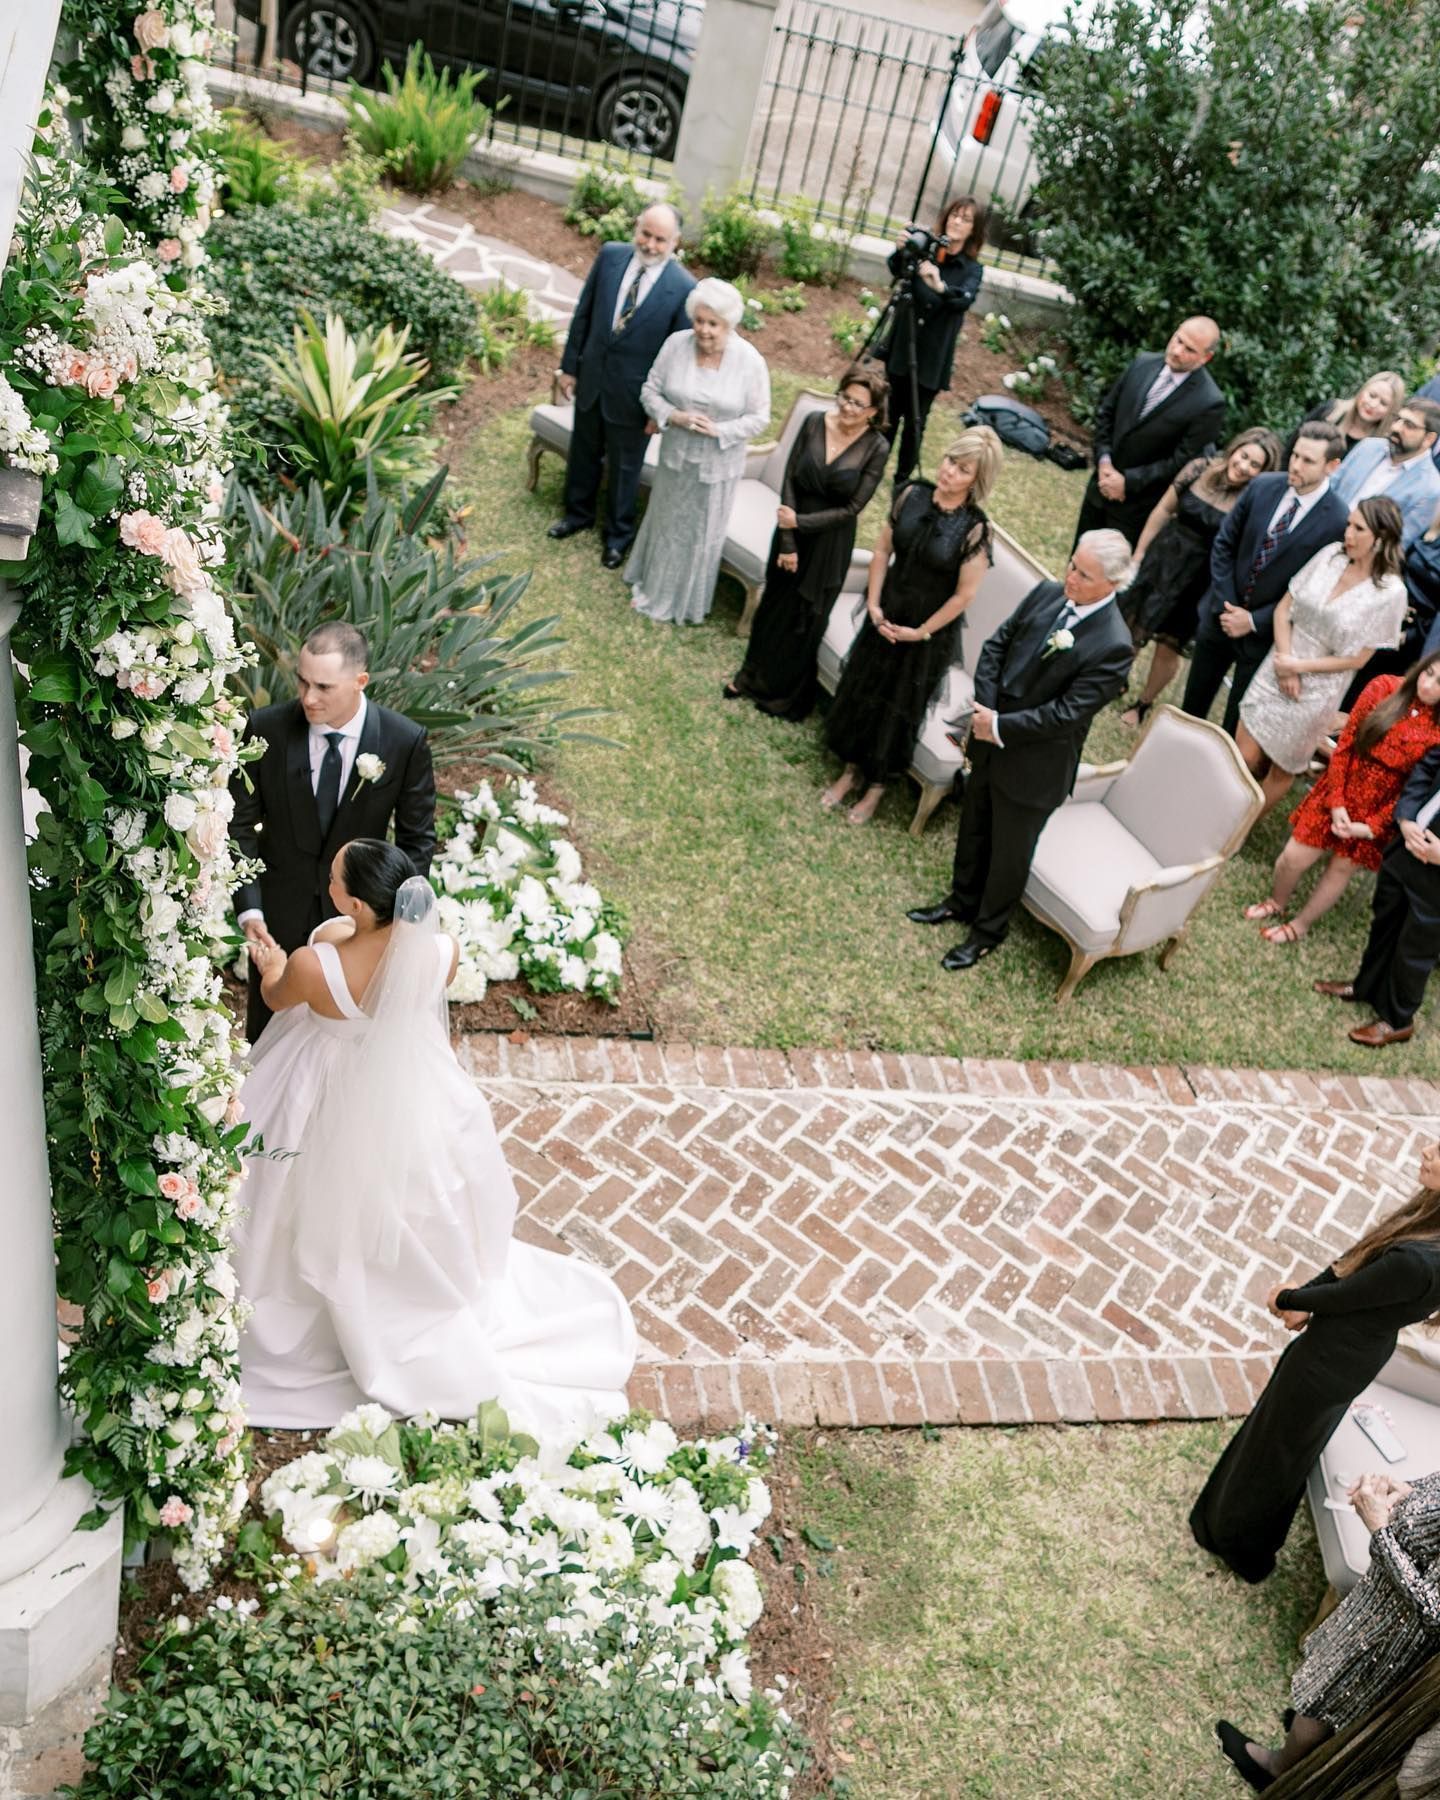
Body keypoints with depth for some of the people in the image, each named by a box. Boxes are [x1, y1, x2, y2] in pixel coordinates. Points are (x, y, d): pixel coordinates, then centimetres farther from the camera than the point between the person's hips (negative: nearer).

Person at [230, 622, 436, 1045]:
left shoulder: (406, 741, -16)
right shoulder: (265, 728, -15)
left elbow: (417, 839, -5)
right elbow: (240, 826, -9)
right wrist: (248, 910, -19)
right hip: (279, 910, 1)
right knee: (267, 1032, 17)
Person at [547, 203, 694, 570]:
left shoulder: (683, 287, -20)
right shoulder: (610, 255, -9)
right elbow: (584, 313, 1)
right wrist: (569, 366, 4)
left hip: (631, 394, -4)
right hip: (590, 379, 4)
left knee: (624, 467, 15)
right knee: (583, 453, 23)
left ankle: (619, 534, 38)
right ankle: (578, 513, 48)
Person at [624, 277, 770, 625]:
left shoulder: (750, 361, -19)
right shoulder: (675, 344, -14)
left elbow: (759, 418, -12)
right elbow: (650, 390, -5)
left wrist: (718, 430, -25)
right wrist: (674, 416, -23)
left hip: (717, 463, -2)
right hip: (676, 454, 2)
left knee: (702, 531, 14)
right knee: (666, 522, 22)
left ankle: (690, 601, 36)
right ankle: (654, 586, 45)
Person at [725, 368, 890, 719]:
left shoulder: (876, 448, -17)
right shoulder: (815, 423, -11)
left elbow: (852, 508, -14)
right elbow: (790, 481, -8)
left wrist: (800, 522, -20)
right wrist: (787, 542, -12)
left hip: (830, 542, -2)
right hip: (791, 529, 3)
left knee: (806, 616, 13)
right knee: (773, 603, 19)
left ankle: (784, 693, 34)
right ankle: (752, 675, 42)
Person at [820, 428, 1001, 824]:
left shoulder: (975, 529, -23)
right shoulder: (912, 495, -11)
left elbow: (964, 594, -17)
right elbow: (883, 549, -1)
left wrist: (920, 632, -11)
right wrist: (874, 604, -6)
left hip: (930, 632, -4)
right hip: (885, 617, 4)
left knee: (899, 706, 13)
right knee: (860, 690, 16)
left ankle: (876, 785, 35)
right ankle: (850, 769, 40)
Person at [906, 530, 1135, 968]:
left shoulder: (1113, 646, -26)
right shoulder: (1046, 593, -6)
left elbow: (1067, 713, -25)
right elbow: (996, 645, 0)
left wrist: (1000, 726, -21)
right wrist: (985, 708, -12)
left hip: (1034, 763, -6)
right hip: (989, 740, 6)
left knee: (1010, 850, 14)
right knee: (974, 826, 25)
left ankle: (988, 931, 36)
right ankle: (962, 900, 50)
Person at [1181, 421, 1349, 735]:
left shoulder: (1338, 522, -19)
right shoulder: (1263, 486, -6)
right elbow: (1224, 544, 1)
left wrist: (1254, 621, -15)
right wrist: (1226, 605, -9)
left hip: (1264, 634, -4)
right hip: (1221, 615, 4)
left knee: (1236, 726, 10)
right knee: (1192, 706, 20)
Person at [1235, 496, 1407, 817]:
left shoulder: (1391, 592, -15)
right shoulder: (1330, 555, -5)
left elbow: (1357, 659, -10)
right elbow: (1283, 608, 1)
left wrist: (1299, 666, -12)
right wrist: (1284, 665, -10)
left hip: (1317, 692, -3)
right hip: (1276, 673, 3)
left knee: (1282, 769, 13)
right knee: (1243, 757, 3)